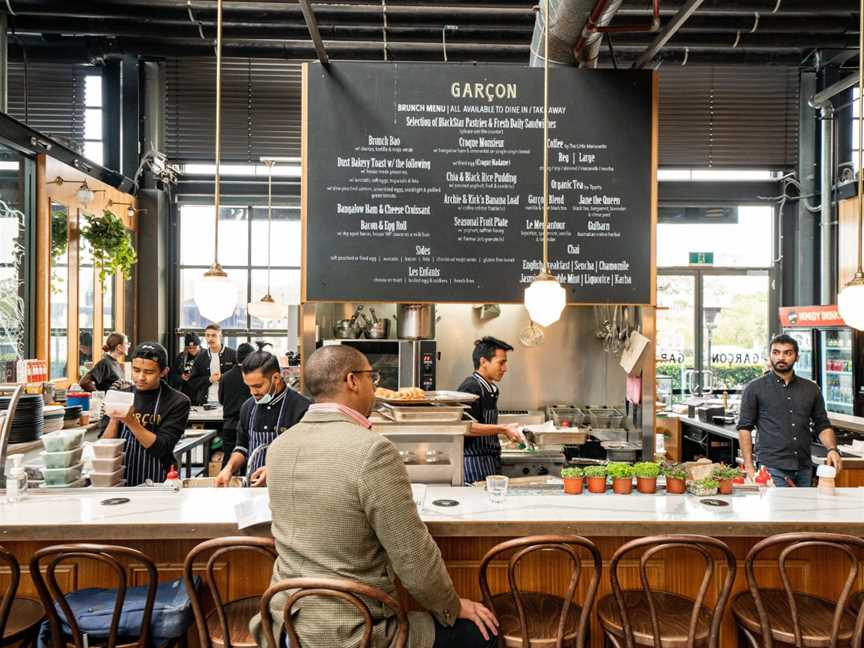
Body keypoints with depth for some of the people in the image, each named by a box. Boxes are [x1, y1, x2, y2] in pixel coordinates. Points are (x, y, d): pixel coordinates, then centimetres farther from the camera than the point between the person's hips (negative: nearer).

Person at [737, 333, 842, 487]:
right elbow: (744, 428, -1)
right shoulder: (755, 389, 2)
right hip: (773, 469, -4)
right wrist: (749, 467, -8)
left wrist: (832, 449, -4)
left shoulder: (811, 389, 13)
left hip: (805, 469, 4)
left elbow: (822, 426, 16)